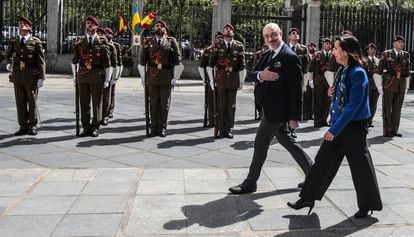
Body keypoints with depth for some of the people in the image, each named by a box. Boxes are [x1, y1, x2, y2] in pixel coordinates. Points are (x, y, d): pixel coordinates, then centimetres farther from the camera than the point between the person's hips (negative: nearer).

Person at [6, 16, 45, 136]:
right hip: (17, 76, 3)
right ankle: (23, 126, 13)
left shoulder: (36, 42, -3)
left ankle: (33, 126, 16)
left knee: (32, 101, 5)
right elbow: (9, 55, 16)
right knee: (20, 102, 6)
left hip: (31, 76, -3)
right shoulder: (13, 41, 8)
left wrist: (41, 77, -9)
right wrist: (9, 63, -7)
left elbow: (41, 60, -4)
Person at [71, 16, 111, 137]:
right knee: (84, 103, 6)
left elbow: (107, 63, -1)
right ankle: (86, 128, 14)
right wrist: (75, 76, 11)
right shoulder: (80, 42, 7)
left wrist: (107, 80, -3)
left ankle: (95, 128, 12)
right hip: (82, 76, 3)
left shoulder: (102, 42, -2)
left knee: (97, 103, 3)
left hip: (97, 77, -3)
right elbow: (74, 61, 15)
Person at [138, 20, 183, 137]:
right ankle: (154, 128, 13)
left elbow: (177, 60, 2)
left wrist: (175, 77, -3)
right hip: (152, 76, 1)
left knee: (165, 104, 4)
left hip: (166, 78, -1)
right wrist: (143, 77, 4)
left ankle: (163, 128, 13)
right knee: (153, 103, 5)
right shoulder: (148, 41, 7)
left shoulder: (171, 41, 4)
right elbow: (142, 60, 8)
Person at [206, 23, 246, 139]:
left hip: (233, 80, 1)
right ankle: (221, 130, 10)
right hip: (220, 80, -1)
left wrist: (241, 81, 3)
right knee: (220, 105, 2)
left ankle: (228, 129, 14)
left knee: (231, 105, 6)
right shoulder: (218, 46, 2)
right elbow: (210, 65, 4)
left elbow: (242, 66, 5)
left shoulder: (239, 46, 4)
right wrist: (212, 80, 0)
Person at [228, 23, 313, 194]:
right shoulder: (268, 55, 11)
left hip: (277, 110, -9)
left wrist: (294, 117, -21)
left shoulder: (290, 57, -17)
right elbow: (251, 74, 6)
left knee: (260, 142, -1)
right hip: (271, 108, 9)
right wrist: (260, 75, -19)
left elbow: (296, 89, -19)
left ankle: (250, 183, 12)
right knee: (286, 140, 17)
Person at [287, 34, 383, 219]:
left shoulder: (357, 73, -19)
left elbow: (353, 105, -22)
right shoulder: (342, 70, 7)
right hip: (339, 123, 8)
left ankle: (367, 205, 22)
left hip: (354, 126, -8)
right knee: (323, 160, 8)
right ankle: (308, 198, 15)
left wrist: (335, 129, -23)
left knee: (360, 166, 5)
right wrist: (332, 93, -2)